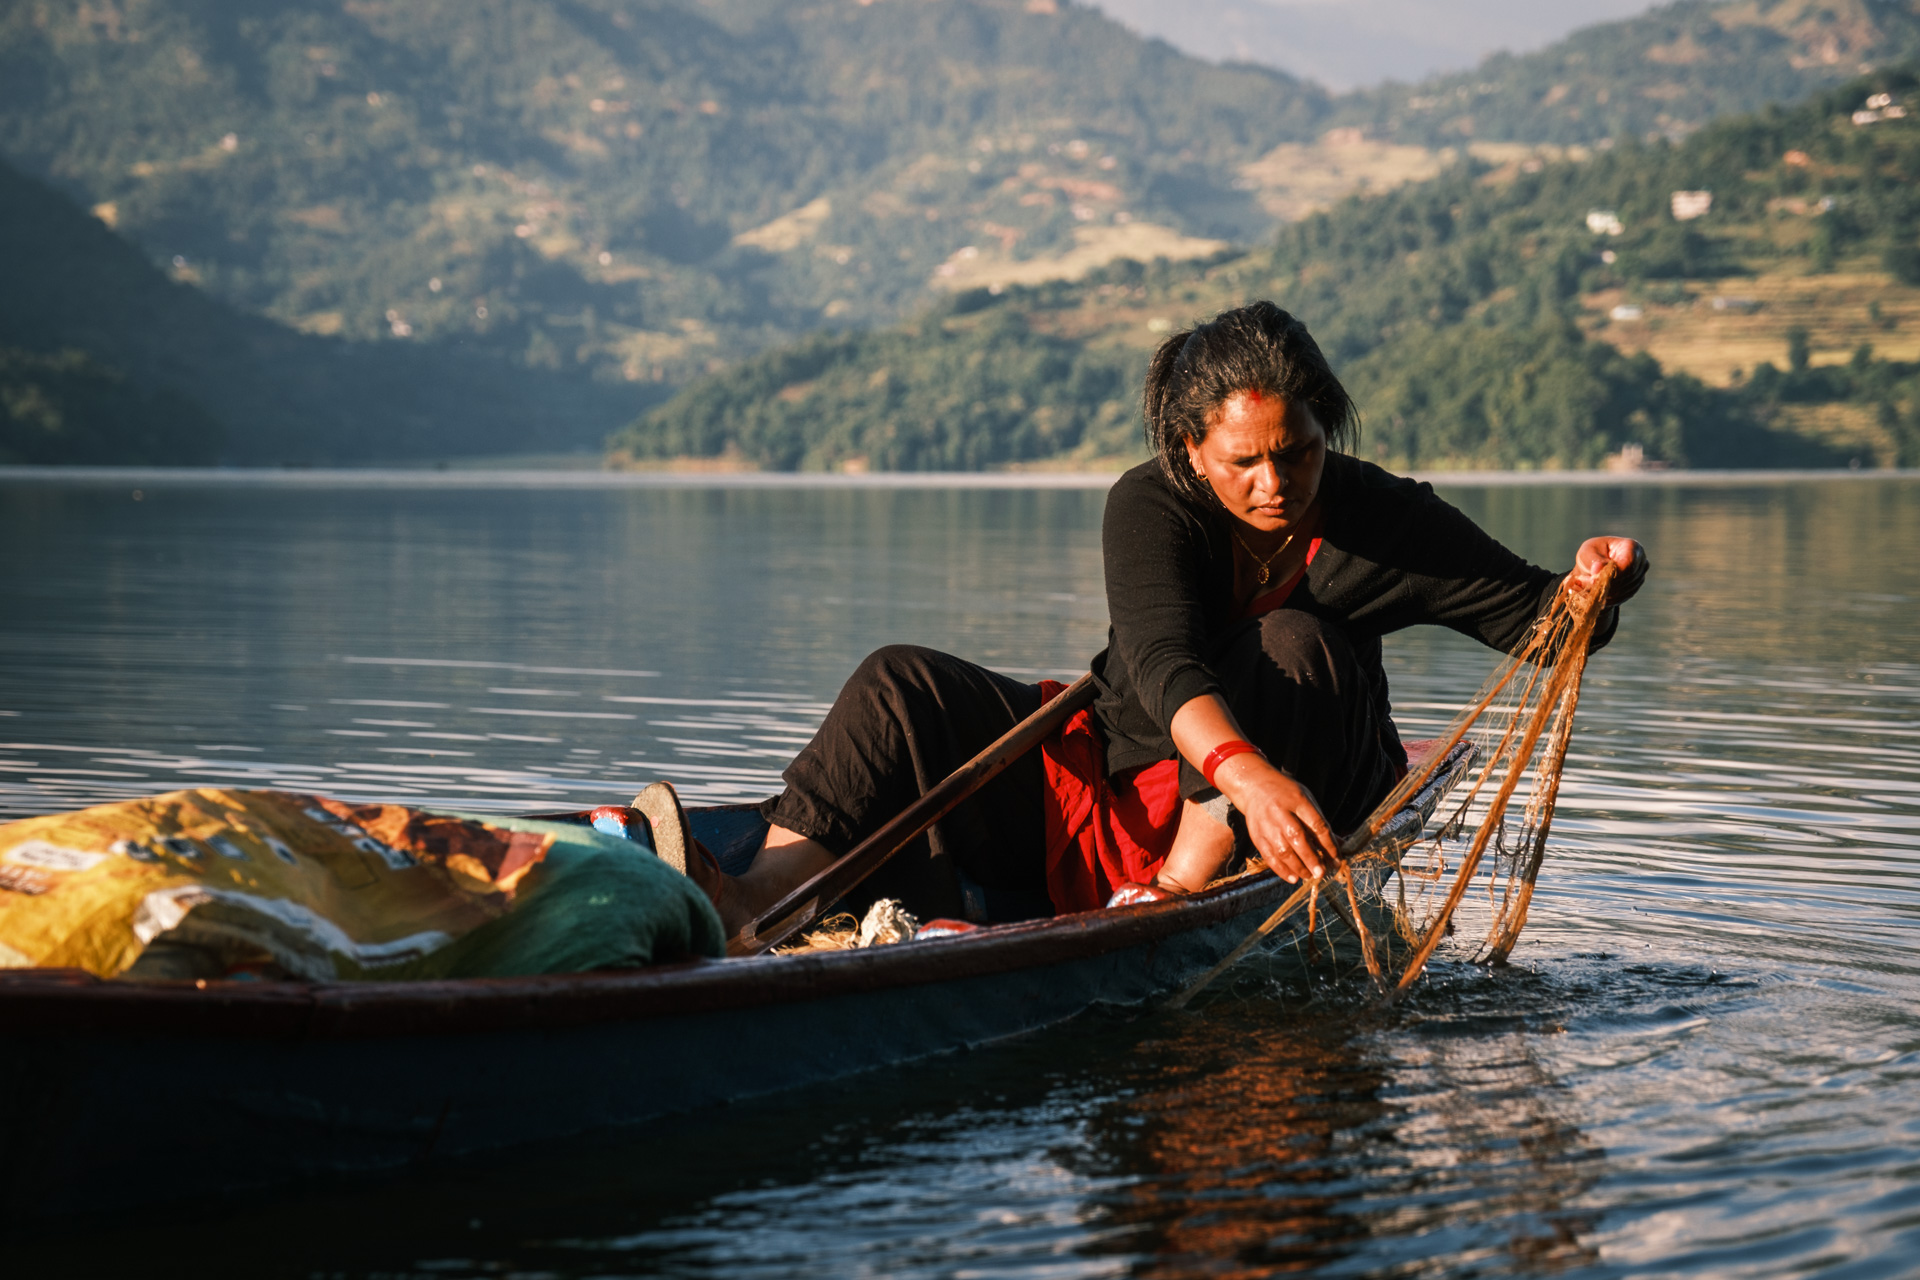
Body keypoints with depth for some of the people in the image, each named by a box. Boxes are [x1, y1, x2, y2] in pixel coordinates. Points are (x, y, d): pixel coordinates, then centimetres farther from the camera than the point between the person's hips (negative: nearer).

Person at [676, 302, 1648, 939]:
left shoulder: (1378, 520, -10)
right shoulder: (1151, 506, -14)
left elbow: (1529, 616, -4)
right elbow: (1163, 660, -32)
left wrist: (1588, 590, -29)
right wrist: (1245, 770, -52)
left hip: (1259, 845, -1)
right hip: (1118, 790, 1)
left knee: (1295, 644, -29)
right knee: (902, 688, -15)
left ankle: (1178, 894, -35)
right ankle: (762, 896, -36)